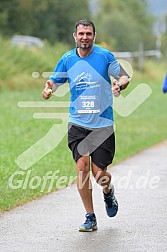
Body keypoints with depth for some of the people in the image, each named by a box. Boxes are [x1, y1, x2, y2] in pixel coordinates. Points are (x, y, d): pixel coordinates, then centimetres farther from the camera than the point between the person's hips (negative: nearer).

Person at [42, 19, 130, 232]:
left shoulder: (105, 56, -4)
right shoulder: (67, 59, 2)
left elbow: (124, 76, 5)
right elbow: (54, 81, 13)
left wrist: (119, 84, -18)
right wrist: (48, 89, -10)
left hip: (103, 124, -2)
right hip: (77, 124, 2)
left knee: (99, 174, -3)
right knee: (82, 166, -13)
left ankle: (108, 192, 35)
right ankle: (90, 217, -1)